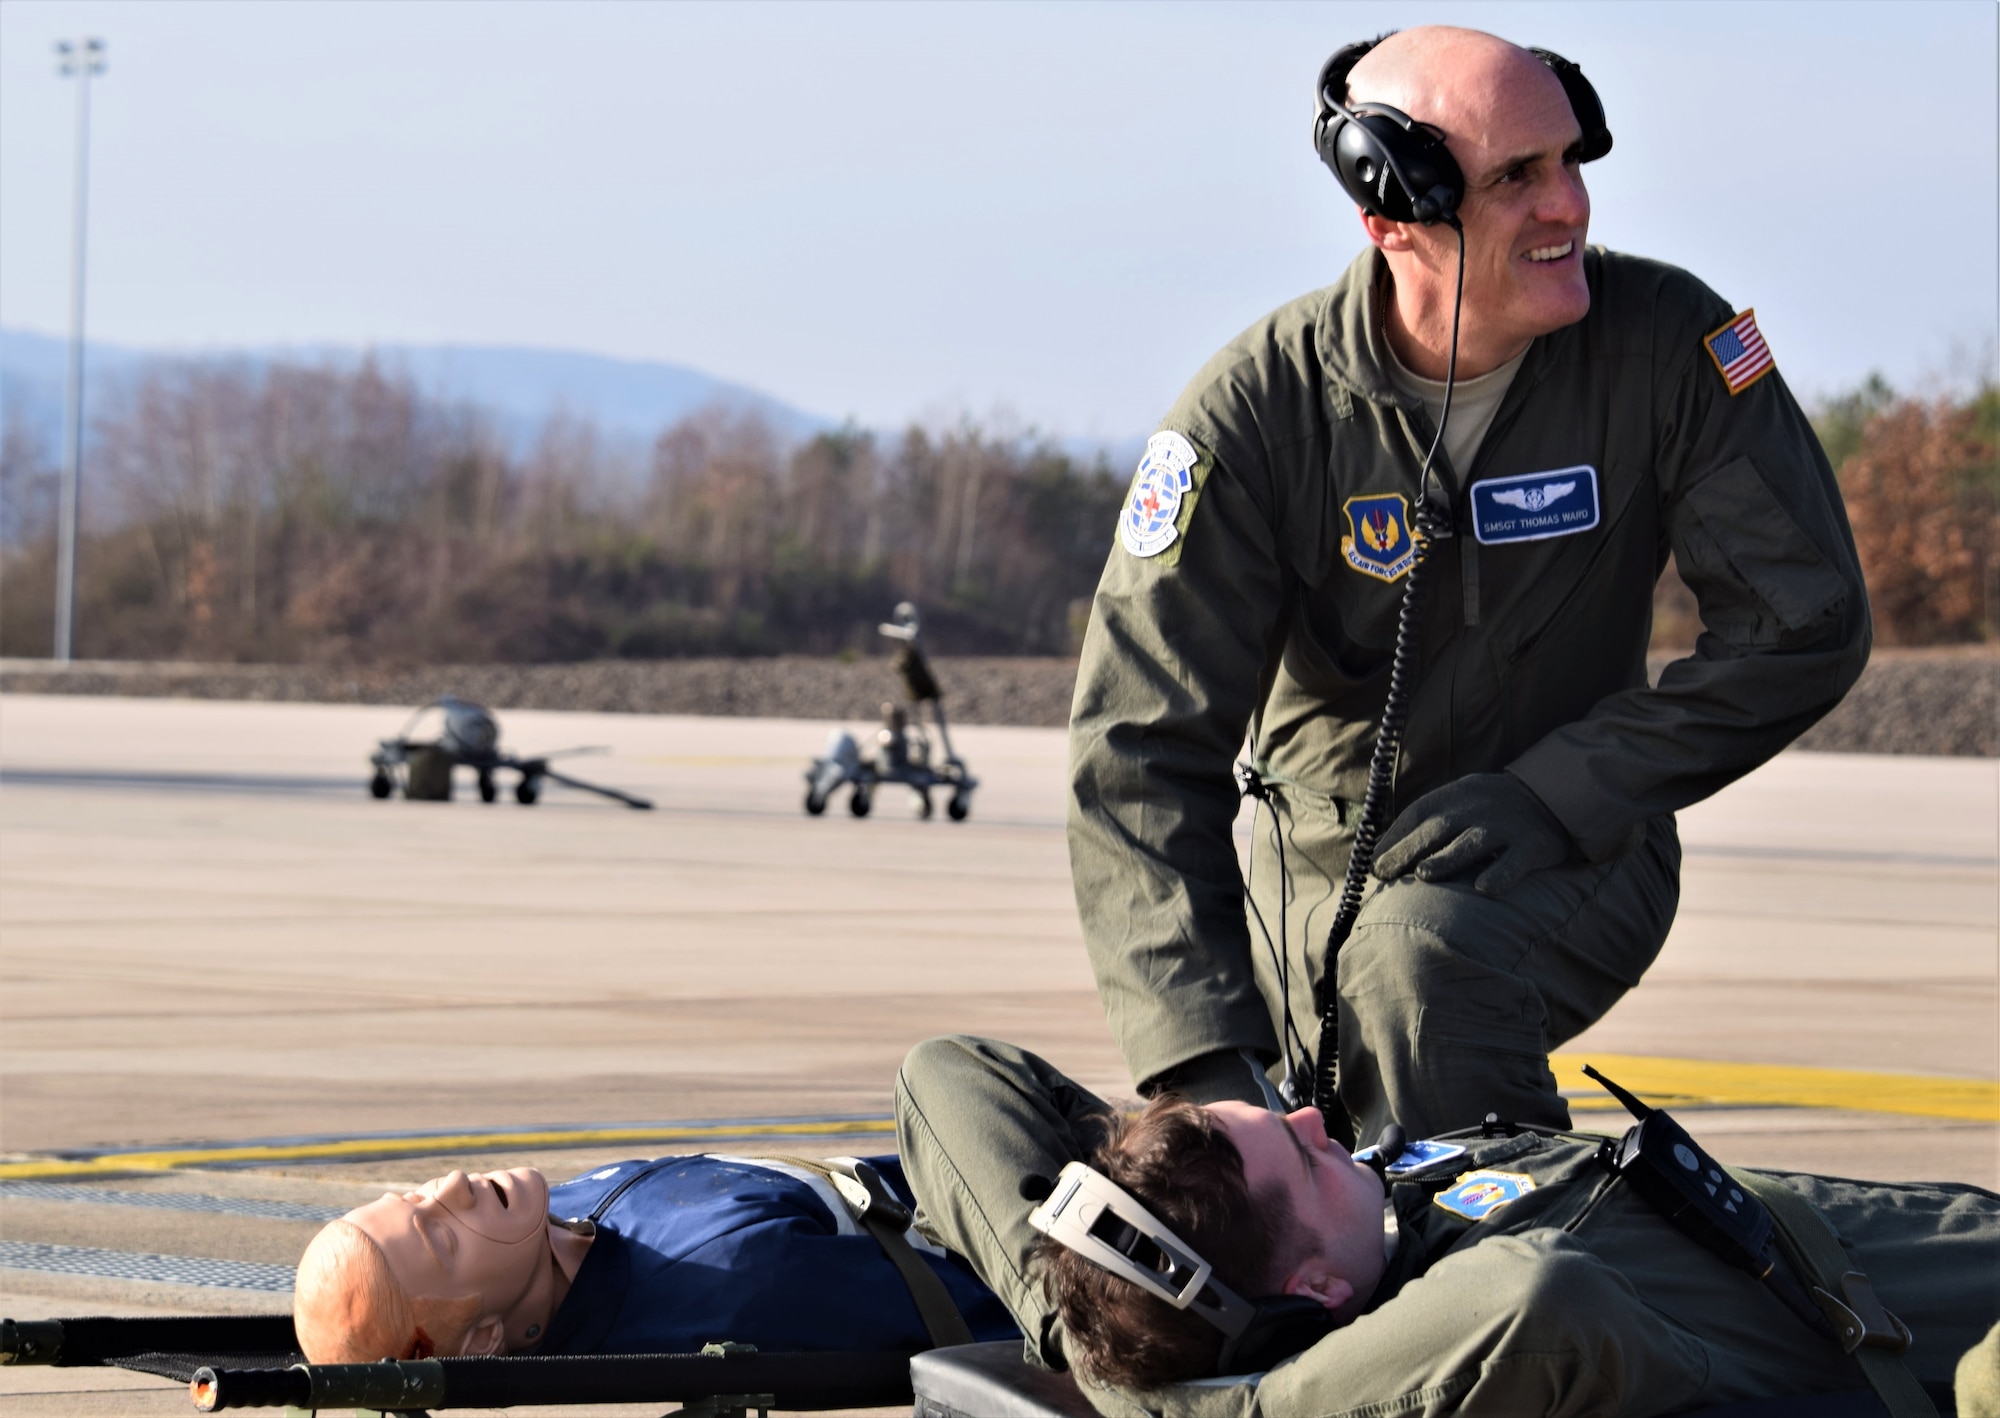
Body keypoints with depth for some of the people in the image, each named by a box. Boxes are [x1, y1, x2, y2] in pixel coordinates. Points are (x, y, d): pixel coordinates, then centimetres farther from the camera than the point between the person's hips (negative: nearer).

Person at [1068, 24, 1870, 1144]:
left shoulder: (1664, 344, -16)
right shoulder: (1258, 411, -18)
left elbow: (1805, 627, -13)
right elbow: (1141, 754, -22)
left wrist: (1542, 798, -22)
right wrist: (1209, 1071, -35)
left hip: (1577, 858, -2)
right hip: (1320, 859, 2)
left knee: (1422, 953, -33)